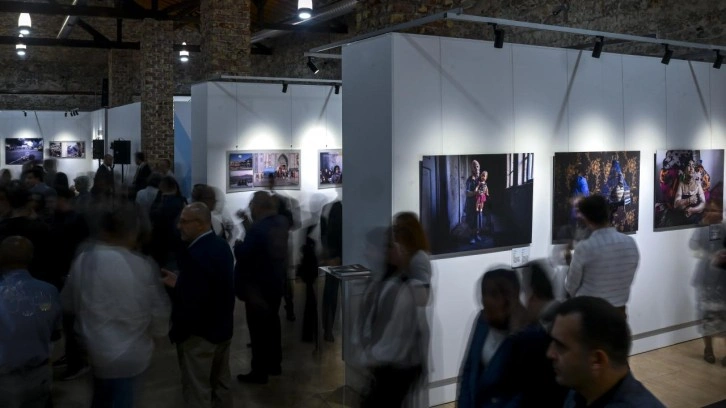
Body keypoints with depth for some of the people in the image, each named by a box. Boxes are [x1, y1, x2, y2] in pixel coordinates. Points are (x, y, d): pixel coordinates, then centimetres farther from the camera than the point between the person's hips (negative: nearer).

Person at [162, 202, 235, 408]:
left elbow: (191, 302, -30)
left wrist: (177, 332, -17)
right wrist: (180, 282, 6)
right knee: (221, 383, 22)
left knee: (197, 391, 5)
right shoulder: (222, 246, 2)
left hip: (199, 333, -9)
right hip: (222, 328, 9)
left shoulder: (195, 254, -27)